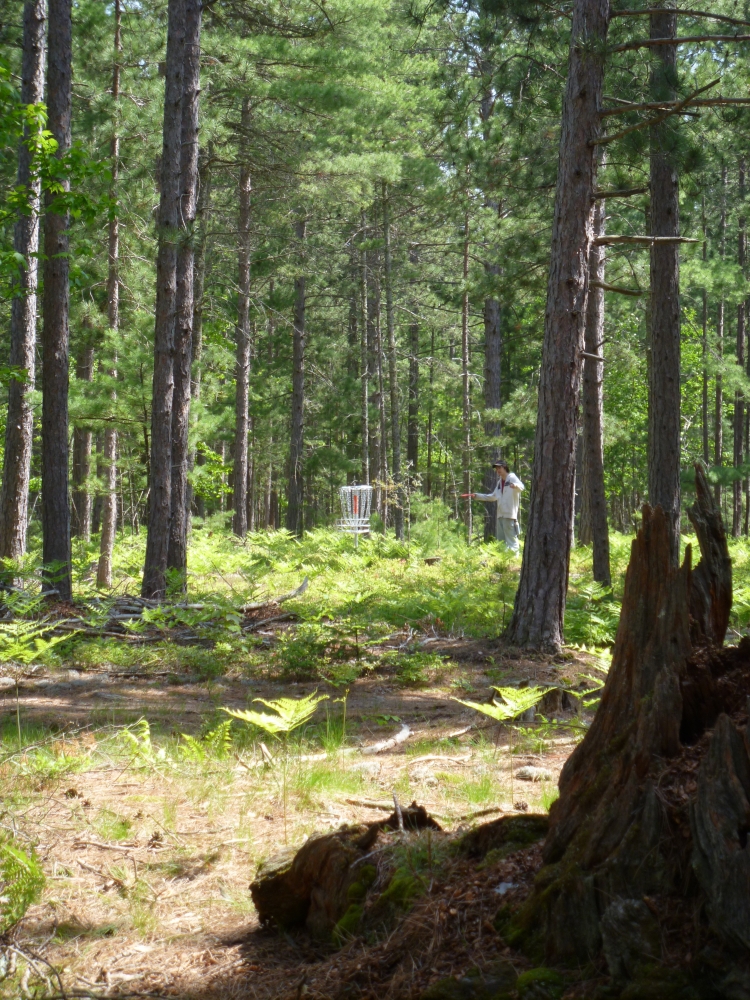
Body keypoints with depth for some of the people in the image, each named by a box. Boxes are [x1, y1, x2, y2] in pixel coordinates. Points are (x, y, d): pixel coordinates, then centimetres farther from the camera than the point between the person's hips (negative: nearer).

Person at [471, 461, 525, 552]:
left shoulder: (512, 478, -5)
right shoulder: (500, 482, 19)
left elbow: (521, 487, -25)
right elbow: (493, 496, 30)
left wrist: (516, 485, -48)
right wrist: (477, 496, 27)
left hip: (510, 514, -9)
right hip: (500, 514, 9)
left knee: (511, 538, -12)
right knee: (500, 540, 11)